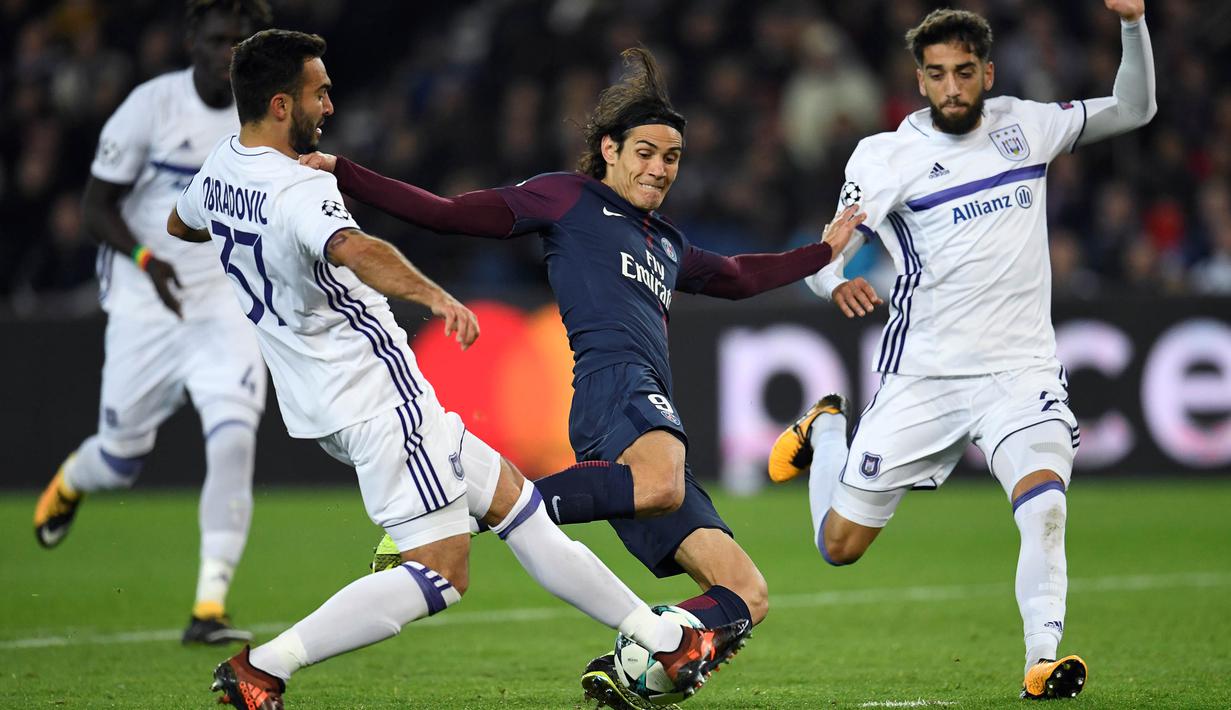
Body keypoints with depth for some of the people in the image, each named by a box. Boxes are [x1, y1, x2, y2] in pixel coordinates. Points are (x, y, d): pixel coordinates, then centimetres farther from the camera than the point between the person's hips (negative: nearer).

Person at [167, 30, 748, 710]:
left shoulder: (220, 165, 5)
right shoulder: (300, 192, -23)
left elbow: (179, 224, 28)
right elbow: (356, 251, -45)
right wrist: (435, 296, -59)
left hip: (321, 400, 11)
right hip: (377, 393, -11)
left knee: (508, 494, 14)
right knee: (439, 576, -8)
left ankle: (665, 641, 16)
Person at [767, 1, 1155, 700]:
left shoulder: (1024, 125, 7)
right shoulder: (887, 155, -3)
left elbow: (1134, 109, 15)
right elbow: (825, 254, -7)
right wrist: (839, 283, -31)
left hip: (1022, 370, 1)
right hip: (924, 374, -1)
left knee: (1045, 505, -28)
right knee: (840, 545, 7)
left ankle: (1043, 660, -20)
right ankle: (825, 430, 37)